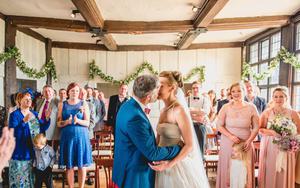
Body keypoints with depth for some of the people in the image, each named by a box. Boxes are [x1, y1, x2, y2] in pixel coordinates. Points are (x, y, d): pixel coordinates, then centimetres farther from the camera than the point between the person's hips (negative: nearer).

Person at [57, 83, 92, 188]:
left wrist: (78, 120, -20)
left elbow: (87, 123, -2)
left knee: (82, 165, 2)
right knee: (69, 166, 5)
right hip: (67, 136, 1)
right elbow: (58, 123, 3)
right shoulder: (62, 104, 7)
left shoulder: (84, 104, 2)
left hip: (81, 136, -1)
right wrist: (67, 122, -16)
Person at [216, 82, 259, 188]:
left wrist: (249, 140, -10)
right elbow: (219, 125, -2)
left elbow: (256, 127, 2)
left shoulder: (251, 107, -2)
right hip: (228, 144, 0)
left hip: (245, 144, 0)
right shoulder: (226, 107, -3)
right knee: (228, 170, 8)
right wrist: (230, 136, -13)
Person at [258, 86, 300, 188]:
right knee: (269, 172, 4)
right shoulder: (267, 112, 0)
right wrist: (272, 132, -16)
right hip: (269, 147, 0)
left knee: (284, 174, 5)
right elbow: (260, 129, 0)